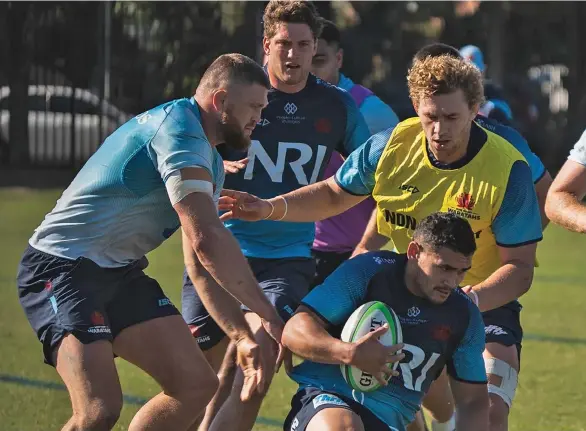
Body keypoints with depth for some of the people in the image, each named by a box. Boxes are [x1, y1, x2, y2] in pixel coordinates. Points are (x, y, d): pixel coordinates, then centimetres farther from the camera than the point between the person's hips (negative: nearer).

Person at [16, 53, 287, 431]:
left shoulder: (211, 163, 15)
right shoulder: (178, 128, -19)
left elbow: (202, 263, 18)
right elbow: (208, 240, -27)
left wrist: (242, 335, 5)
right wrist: (269, 315, -20)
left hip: (121, 273, 10)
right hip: (61, 268, -10)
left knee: (197, 385, 1)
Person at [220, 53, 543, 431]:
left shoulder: (509, 170, -22)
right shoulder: (391, 146, -11)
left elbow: (520, 268, -19)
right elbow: (334, 195, 7)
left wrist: (471, 299, -38)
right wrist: (271, 208, -9)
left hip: (486, 303, -3)